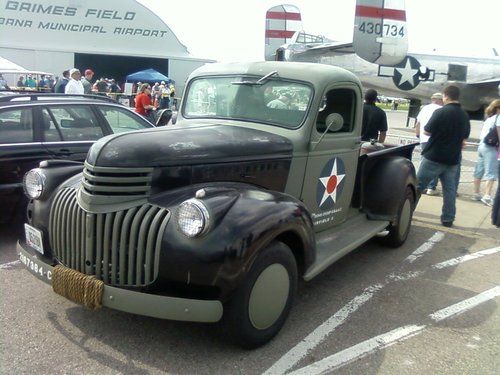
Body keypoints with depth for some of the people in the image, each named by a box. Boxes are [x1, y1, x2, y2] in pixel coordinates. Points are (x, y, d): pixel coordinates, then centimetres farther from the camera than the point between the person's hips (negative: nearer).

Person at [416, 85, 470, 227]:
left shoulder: (441, 112, -13)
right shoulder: (464, 116, 9)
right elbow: (464, 137, 18)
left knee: (418, 184, 3)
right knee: (449, 188, 9)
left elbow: (427, 131, -10)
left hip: (434, 157, -6)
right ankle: (448, 218, 13)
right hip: (452, 159, 6)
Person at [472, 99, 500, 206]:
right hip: (490, 147, -9)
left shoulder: (488, 119, 17)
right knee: (491, 173, -9)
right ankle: (487, 196, -15)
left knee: (479, 171, 12)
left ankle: (476, 194, 19)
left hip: (481, 145, 9)